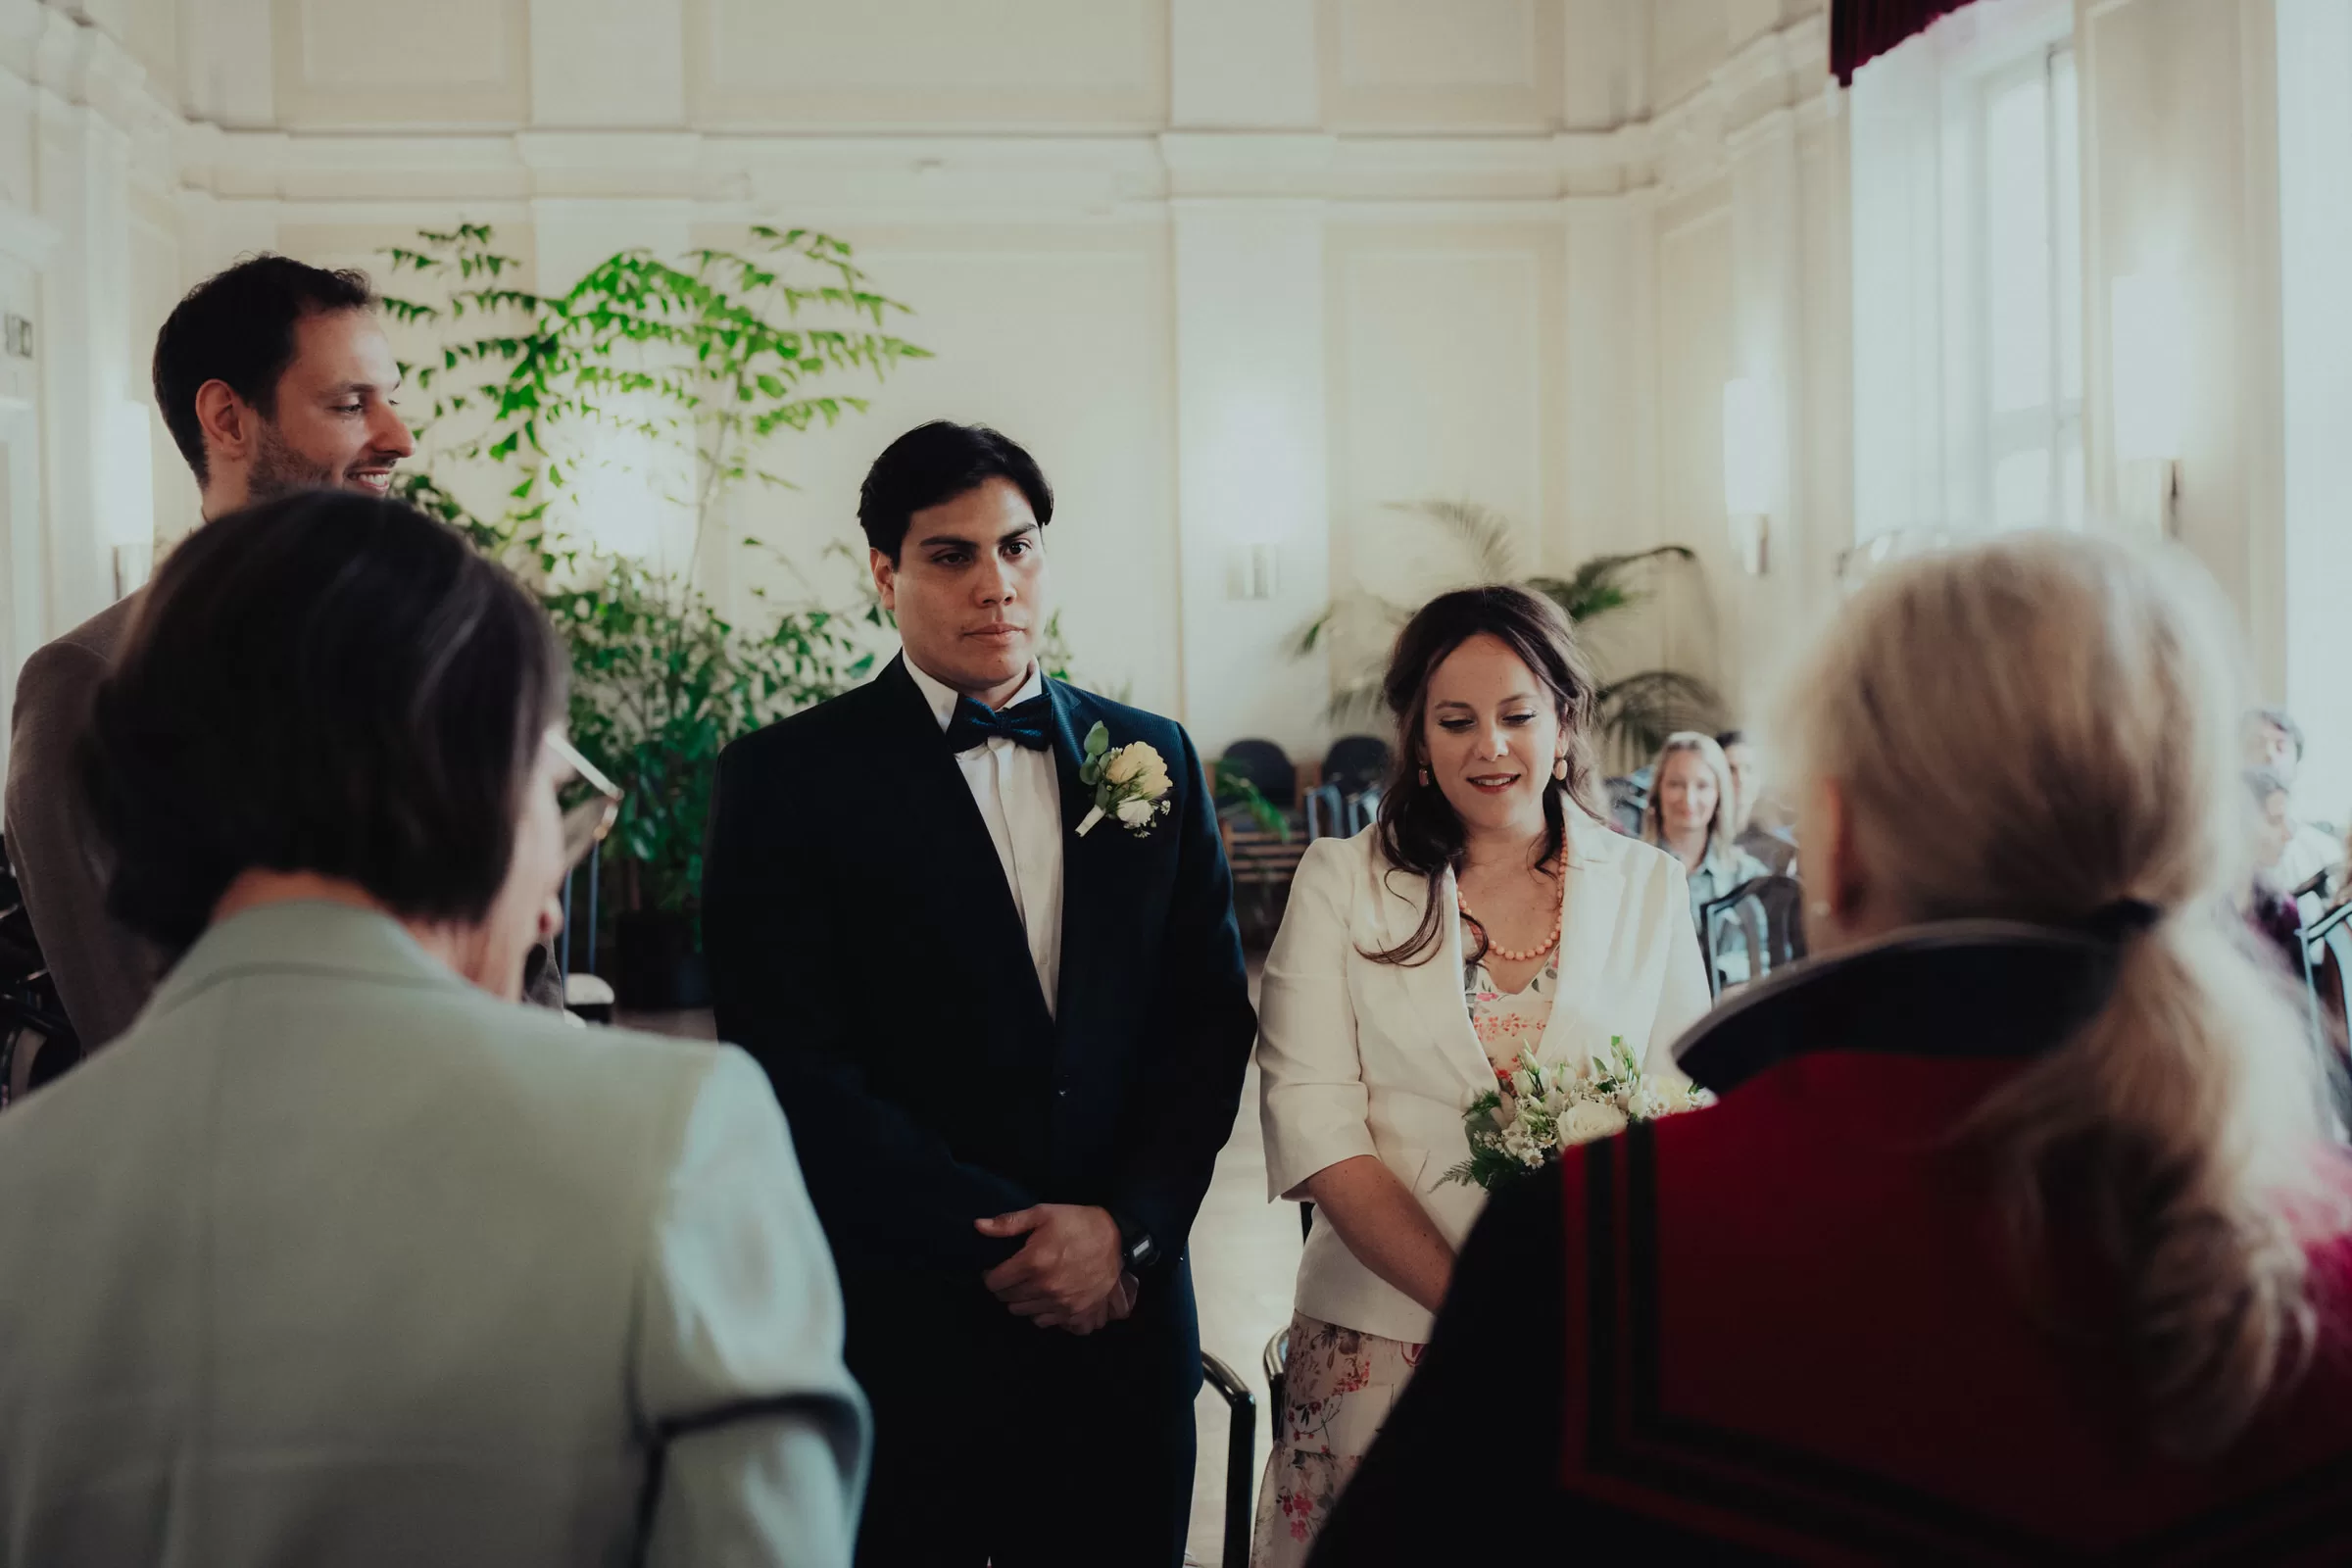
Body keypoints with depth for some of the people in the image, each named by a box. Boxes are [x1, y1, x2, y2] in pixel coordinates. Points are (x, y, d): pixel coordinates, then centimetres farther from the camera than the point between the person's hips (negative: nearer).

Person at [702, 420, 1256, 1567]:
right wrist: (1011, 1238, -12)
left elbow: (1211, 1022, 7)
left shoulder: (1153, 759, 9)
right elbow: (792, 1067, -10)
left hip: (1121, 1320, 3)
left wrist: (1126, 1229, -7)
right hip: (898, 1333, -3)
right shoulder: (785, 779, -3)